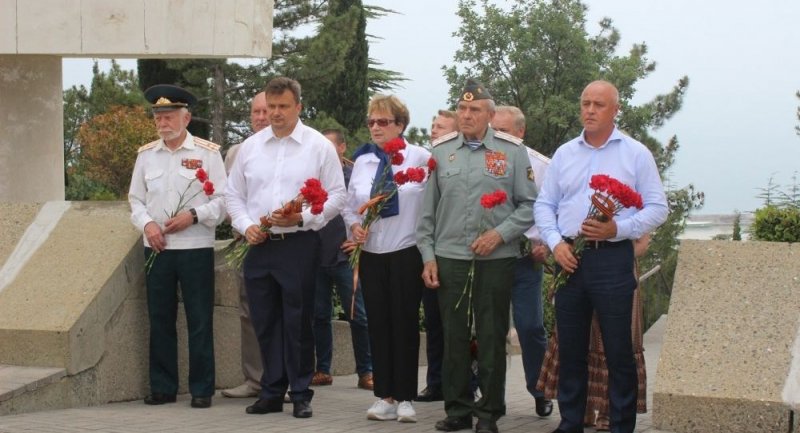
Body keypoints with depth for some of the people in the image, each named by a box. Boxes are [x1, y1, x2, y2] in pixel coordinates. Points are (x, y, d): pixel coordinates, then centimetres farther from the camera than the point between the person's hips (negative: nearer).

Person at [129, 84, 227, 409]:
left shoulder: (207, 153, -1)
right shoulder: (146, 154, 9)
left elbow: (223, 200, -3)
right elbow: (136, 199, 12)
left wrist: (193, 215, -16)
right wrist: (147, 224, -6)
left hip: (196, 248, -3)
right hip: (156, 248, 3)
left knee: (200, 321, 0)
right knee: (160, 319, 8)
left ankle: (202, 389, 7)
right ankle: (162, 387, 16)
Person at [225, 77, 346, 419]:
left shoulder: (319, 146, -1)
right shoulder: (250, 147, 9)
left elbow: (336, 196, -2)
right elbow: (234, 194, 14)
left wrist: (302, 218, -14)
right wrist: (246, 225, -3)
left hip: (299, 246, -4)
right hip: (258, 246, 4)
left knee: (298, 322, 0)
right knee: (264, 322, 8)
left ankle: (301, 394, 9)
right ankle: (271, 392, 17)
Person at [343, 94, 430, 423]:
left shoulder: (420, 158, -7)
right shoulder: (362, 161, 8)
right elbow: (350, 204, 13)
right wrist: (354, 225, -6)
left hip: (407, 253, -4)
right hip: (371, 254, 5)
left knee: (405, 323, 2)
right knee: (378, 323, 7)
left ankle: (404, 398, 9)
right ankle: (385, 396, 13)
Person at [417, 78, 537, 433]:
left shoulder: (511, 151, 1)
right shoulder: (441, 151, 7)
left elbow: (529, 204, 2)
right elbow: (427, 210, 10)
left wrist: (499, 234, -11)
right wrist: (428, 256, 5)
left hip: (496, 259, -2)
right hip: (449, 258, 2)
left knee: (492, 338, 3)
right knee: (453, 337, 5)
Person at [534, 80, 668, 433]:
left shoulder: (636, 154, 2)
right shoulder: (564, 154, 13)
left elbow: (657, 208, -1)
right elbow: (544, 205, 13)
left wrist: (618, 229, -14)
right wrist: (556, 243, -3)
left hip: (612, 258, -3)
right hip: (568, 258, 4)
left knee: (618, 350, -2)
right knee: (570, 349, 8)